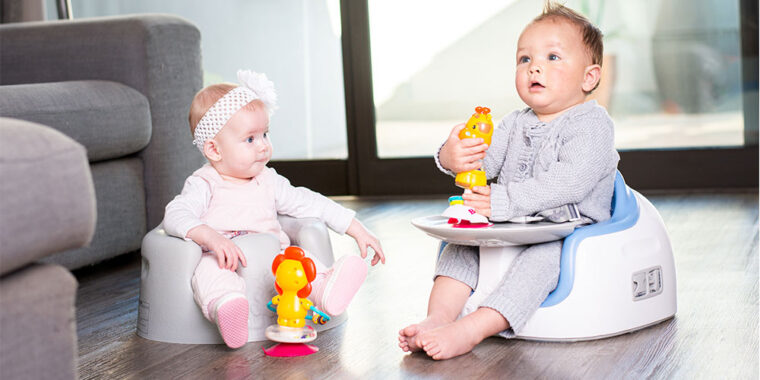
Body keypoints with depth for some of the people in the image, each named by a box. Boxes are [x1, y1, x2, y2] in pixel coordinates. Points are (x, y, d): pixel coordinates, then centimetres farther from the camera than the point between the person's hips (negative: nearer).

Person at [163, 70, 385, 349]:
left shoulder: (268, 182, 16)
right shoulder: (205, 185, 1)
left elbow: (311, 204, 19)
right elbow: (175, 216, -14)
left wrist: (358, 230, 14)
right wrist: (211, 237, -34)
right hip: (223, 262, -4)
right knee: (209, 270, -37)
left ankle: (325, 292, -55)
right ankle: (226, 307, -65)